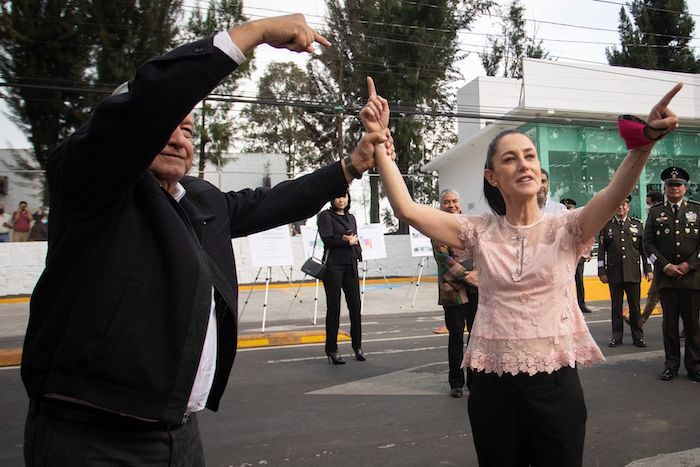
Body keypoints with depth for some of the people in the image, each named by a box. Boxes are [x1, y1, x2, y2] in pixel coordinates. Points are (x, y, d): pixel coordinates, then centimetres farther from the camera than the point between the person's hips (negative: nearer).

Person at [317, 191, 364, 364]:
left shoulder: (351, 217, 17)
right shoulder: (325, 215, -2)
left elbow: (356, 241, 14)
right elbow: (327, 240, -12)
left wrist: (354, 241, -7)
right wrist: (347, 241, -6)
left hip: (350, 265, 5)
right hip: (333, 265, -5)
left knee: (355, 306, 5)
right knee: (334, 307, -1)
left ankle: (357, 346, 18)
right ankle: (332, 349, 10)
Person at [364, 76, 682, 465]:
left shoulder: (565, 229, -2)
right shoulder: (479, 233, 0)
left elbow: (615, 195, -22)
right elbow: (406, 208, -9)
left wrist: (646, 139, -40)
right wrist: (380, 139, -14)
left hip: (555, 383, -1)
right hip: (493, 386, 1)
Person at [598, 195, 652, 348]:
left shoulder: (637, 224, 7)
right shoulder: (606, 226, 4)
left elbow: (644, 248, 8)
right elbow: (601, 250, 3)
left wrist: (648, 269, 4)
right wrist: (602, 272, -2)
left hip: (633, 273, 1)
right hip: (614, 273, 0)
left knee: (635, 306, 5)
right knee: (616, 306, 6)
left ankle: (638, 336, 15)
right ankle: (617, 336, 14)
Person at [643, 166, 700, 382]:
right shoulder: (655, 212, 6)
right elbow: (648, 243, 2)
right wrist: (665, 266, -8)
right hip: (665, 276, 0)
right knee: (669, 322, 6)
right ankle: (671, 364, 14)